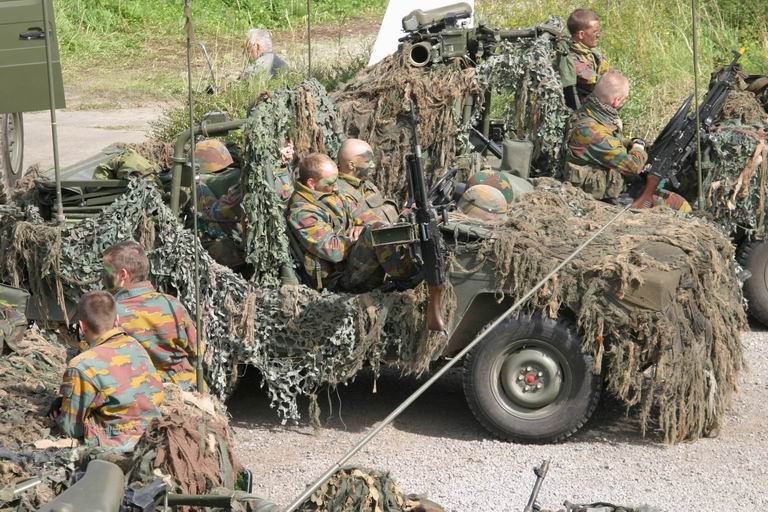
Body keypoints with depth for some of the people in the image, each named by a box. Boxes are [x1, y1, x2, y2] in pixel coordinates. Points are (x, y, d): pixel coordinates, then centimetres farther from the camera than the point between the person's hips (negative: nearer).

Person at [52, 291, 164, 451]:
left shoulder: (82, 367, -14)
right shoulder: (136, 347, 4)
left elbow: (72, 428, -6)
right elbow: (158, 395, 13)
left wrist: (56, 412, 15)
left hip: (117, 445, -6)